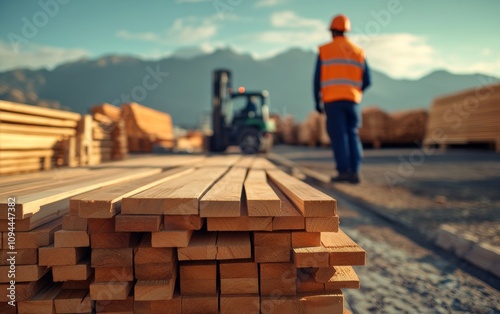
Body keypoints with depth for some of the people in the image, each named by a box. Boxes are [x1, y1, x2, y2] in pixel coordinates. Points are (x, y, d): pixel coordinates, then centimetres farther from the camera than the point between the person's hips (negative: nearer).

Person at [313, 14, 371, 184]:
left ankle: (344, 171, -8)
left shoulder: (324, 50, 4)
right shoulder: (359, 52, 12)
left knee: (338, 135, -3)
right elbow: (366, 81, 10)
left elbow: (317, 79, 0)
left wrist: (317, 102, 9)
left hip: (332, 100, -3)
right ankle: (354, 172, 1)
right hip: (352, 100, 3)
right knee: (352, 135, 7)